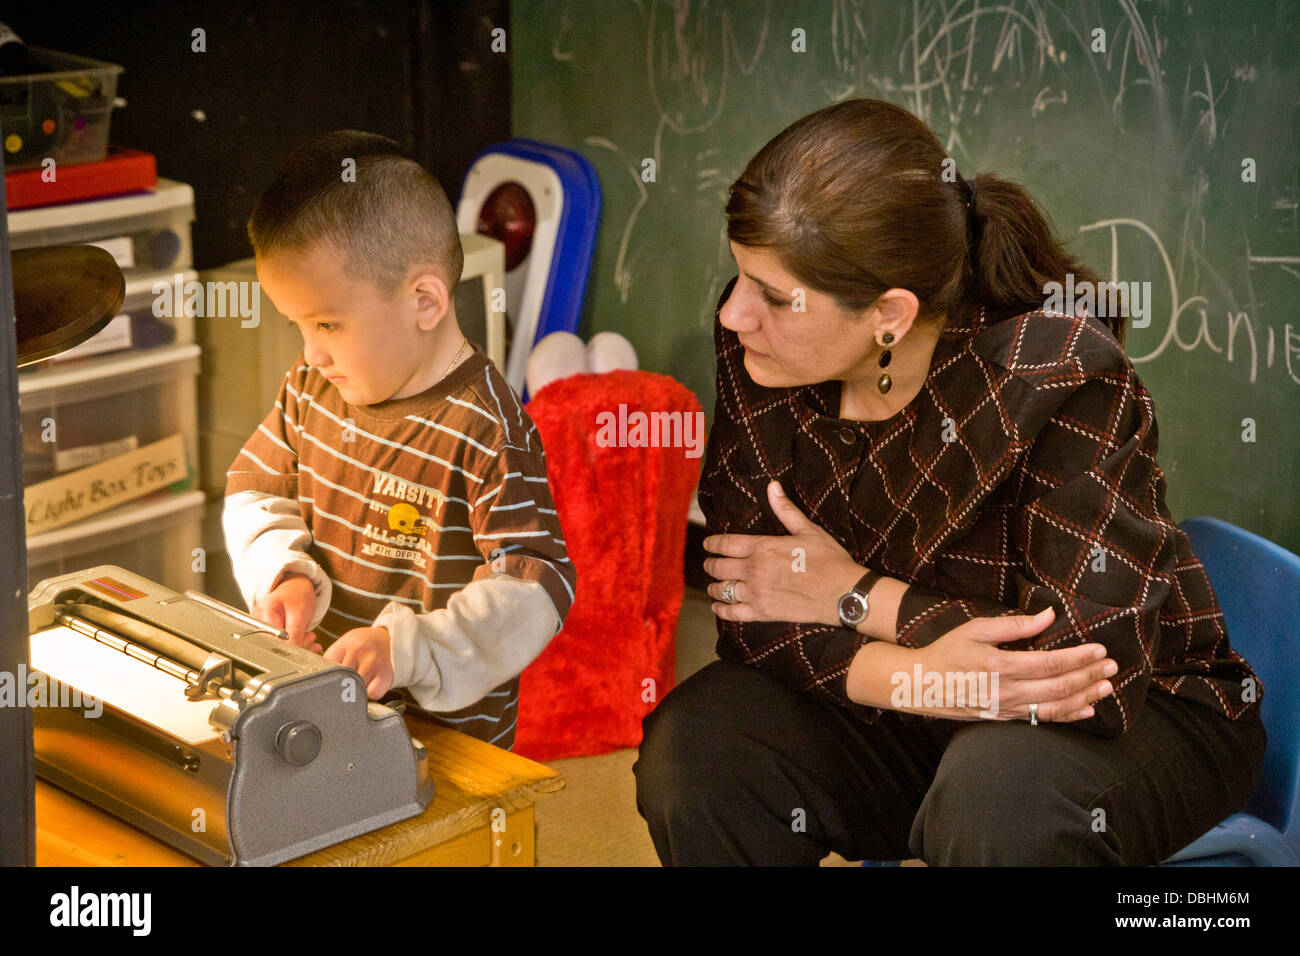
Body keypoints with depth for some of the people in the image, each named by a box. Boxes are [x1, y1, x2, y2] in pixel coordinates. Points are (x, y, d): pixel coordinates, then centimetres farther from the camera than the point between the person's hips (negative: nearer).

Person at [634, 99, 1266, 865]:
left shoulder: (1057, 378, -26)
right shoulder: (757, 344, -12)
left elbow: (1098, 664, -30)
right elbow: (754, 615, -12)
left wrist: (856, 596, -22)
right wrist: (911, 675, -32)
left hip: (1140, 714, -4)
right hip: (907, 719, 5)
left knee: (1001, 797, -37)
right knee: (691, 747, -20)